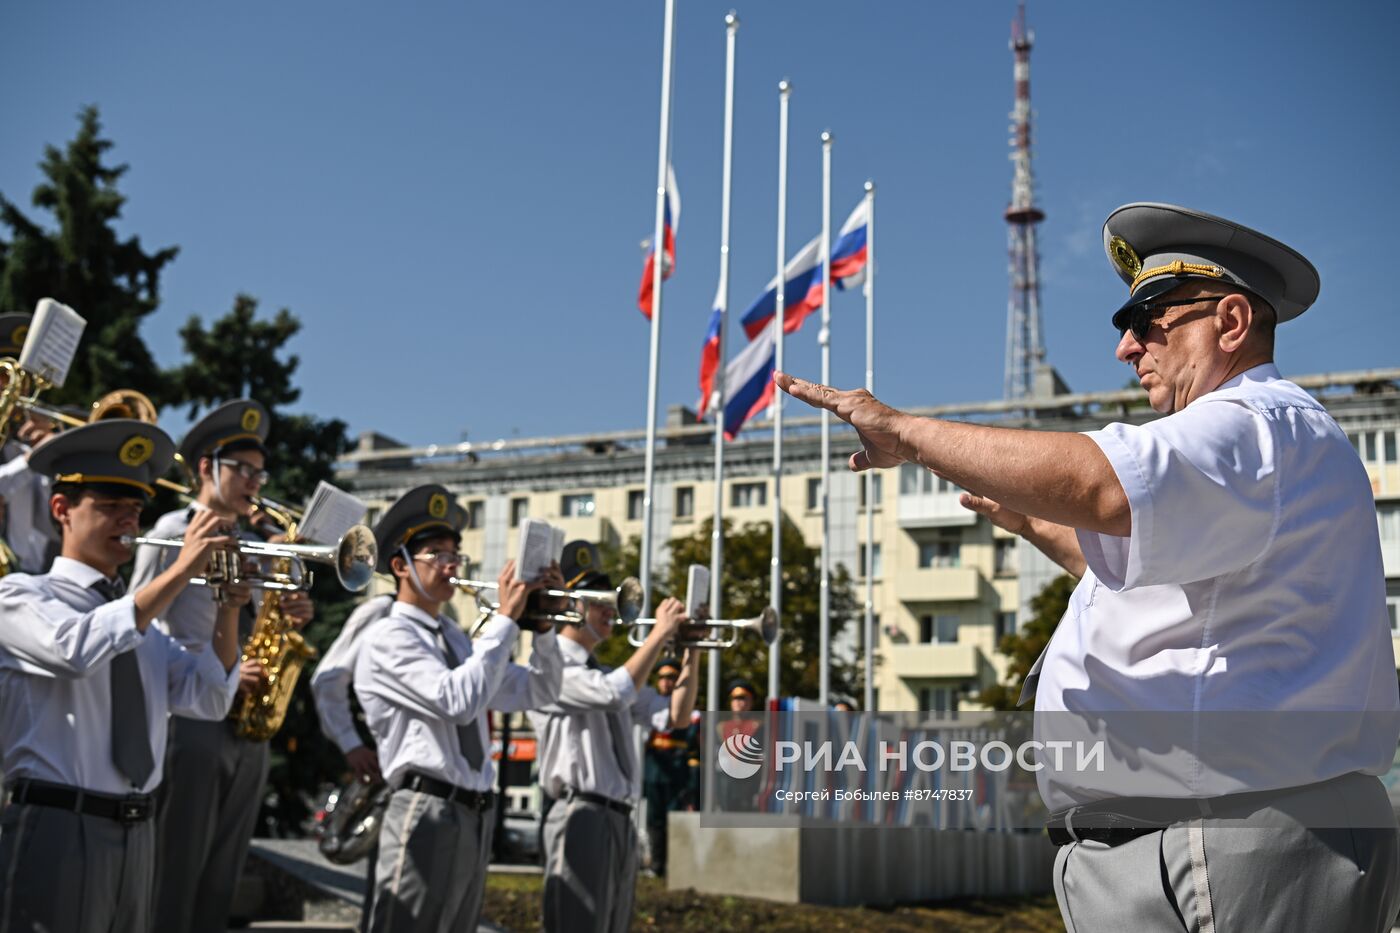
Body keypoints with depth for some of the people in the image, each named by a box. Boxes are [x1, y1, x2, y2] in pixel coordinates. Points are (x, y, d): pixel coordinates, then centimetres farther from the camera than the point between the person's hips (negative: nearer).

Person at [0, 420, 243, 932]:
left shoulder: (137, 614, 17)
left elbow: (209, 699, 7)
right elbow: (81, 648, -23)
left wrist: (228, 606, -6)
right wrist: (178, 572, -22)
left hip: (136, 832, 6)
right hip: (57, 827, -6)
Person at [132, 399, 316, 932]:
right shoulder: (171, 532, -2)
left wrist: (282, 618, -1)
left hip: (246, 724, 7)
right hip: (188, 719, -7)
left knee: (220, 881, 10)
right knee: (174, 878, -4)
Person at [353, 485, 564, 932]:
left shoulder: (456, 639, 19)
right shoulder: (390, 638, -8)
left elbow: (536, 693, 18)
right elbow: (459, 700, -23)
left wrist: (542, 624, 2)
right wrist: (505, 617, -18)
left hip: (475, 815, 9)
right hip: (427, 814, -8)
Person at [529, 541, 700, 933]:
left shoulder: (608, 673, 21)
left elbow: (674, 717, 14)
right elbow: (615, 694, -24)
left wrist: (691, 652, 3)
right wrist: (659, 634, -14)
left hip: (620, 820, 9)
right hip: (581, 816, -9)